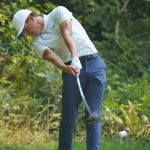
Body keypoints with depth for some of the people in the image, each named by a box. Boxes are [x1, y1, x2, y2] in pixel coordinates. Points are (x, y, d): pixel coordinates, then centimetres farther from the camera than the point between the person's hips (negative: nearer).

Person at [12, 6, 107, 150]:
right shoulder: (38, 42, 8)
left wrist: (75, 57, -33)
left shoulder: (58, 12, 3)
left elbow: (67, 34, -16)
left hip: (95, 64, -2)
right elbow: (51, 56, -13)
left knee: (93, 116, -6)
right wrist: (66, 68, -35)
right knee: (68, 116, -3)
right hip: (72, 69, 3)